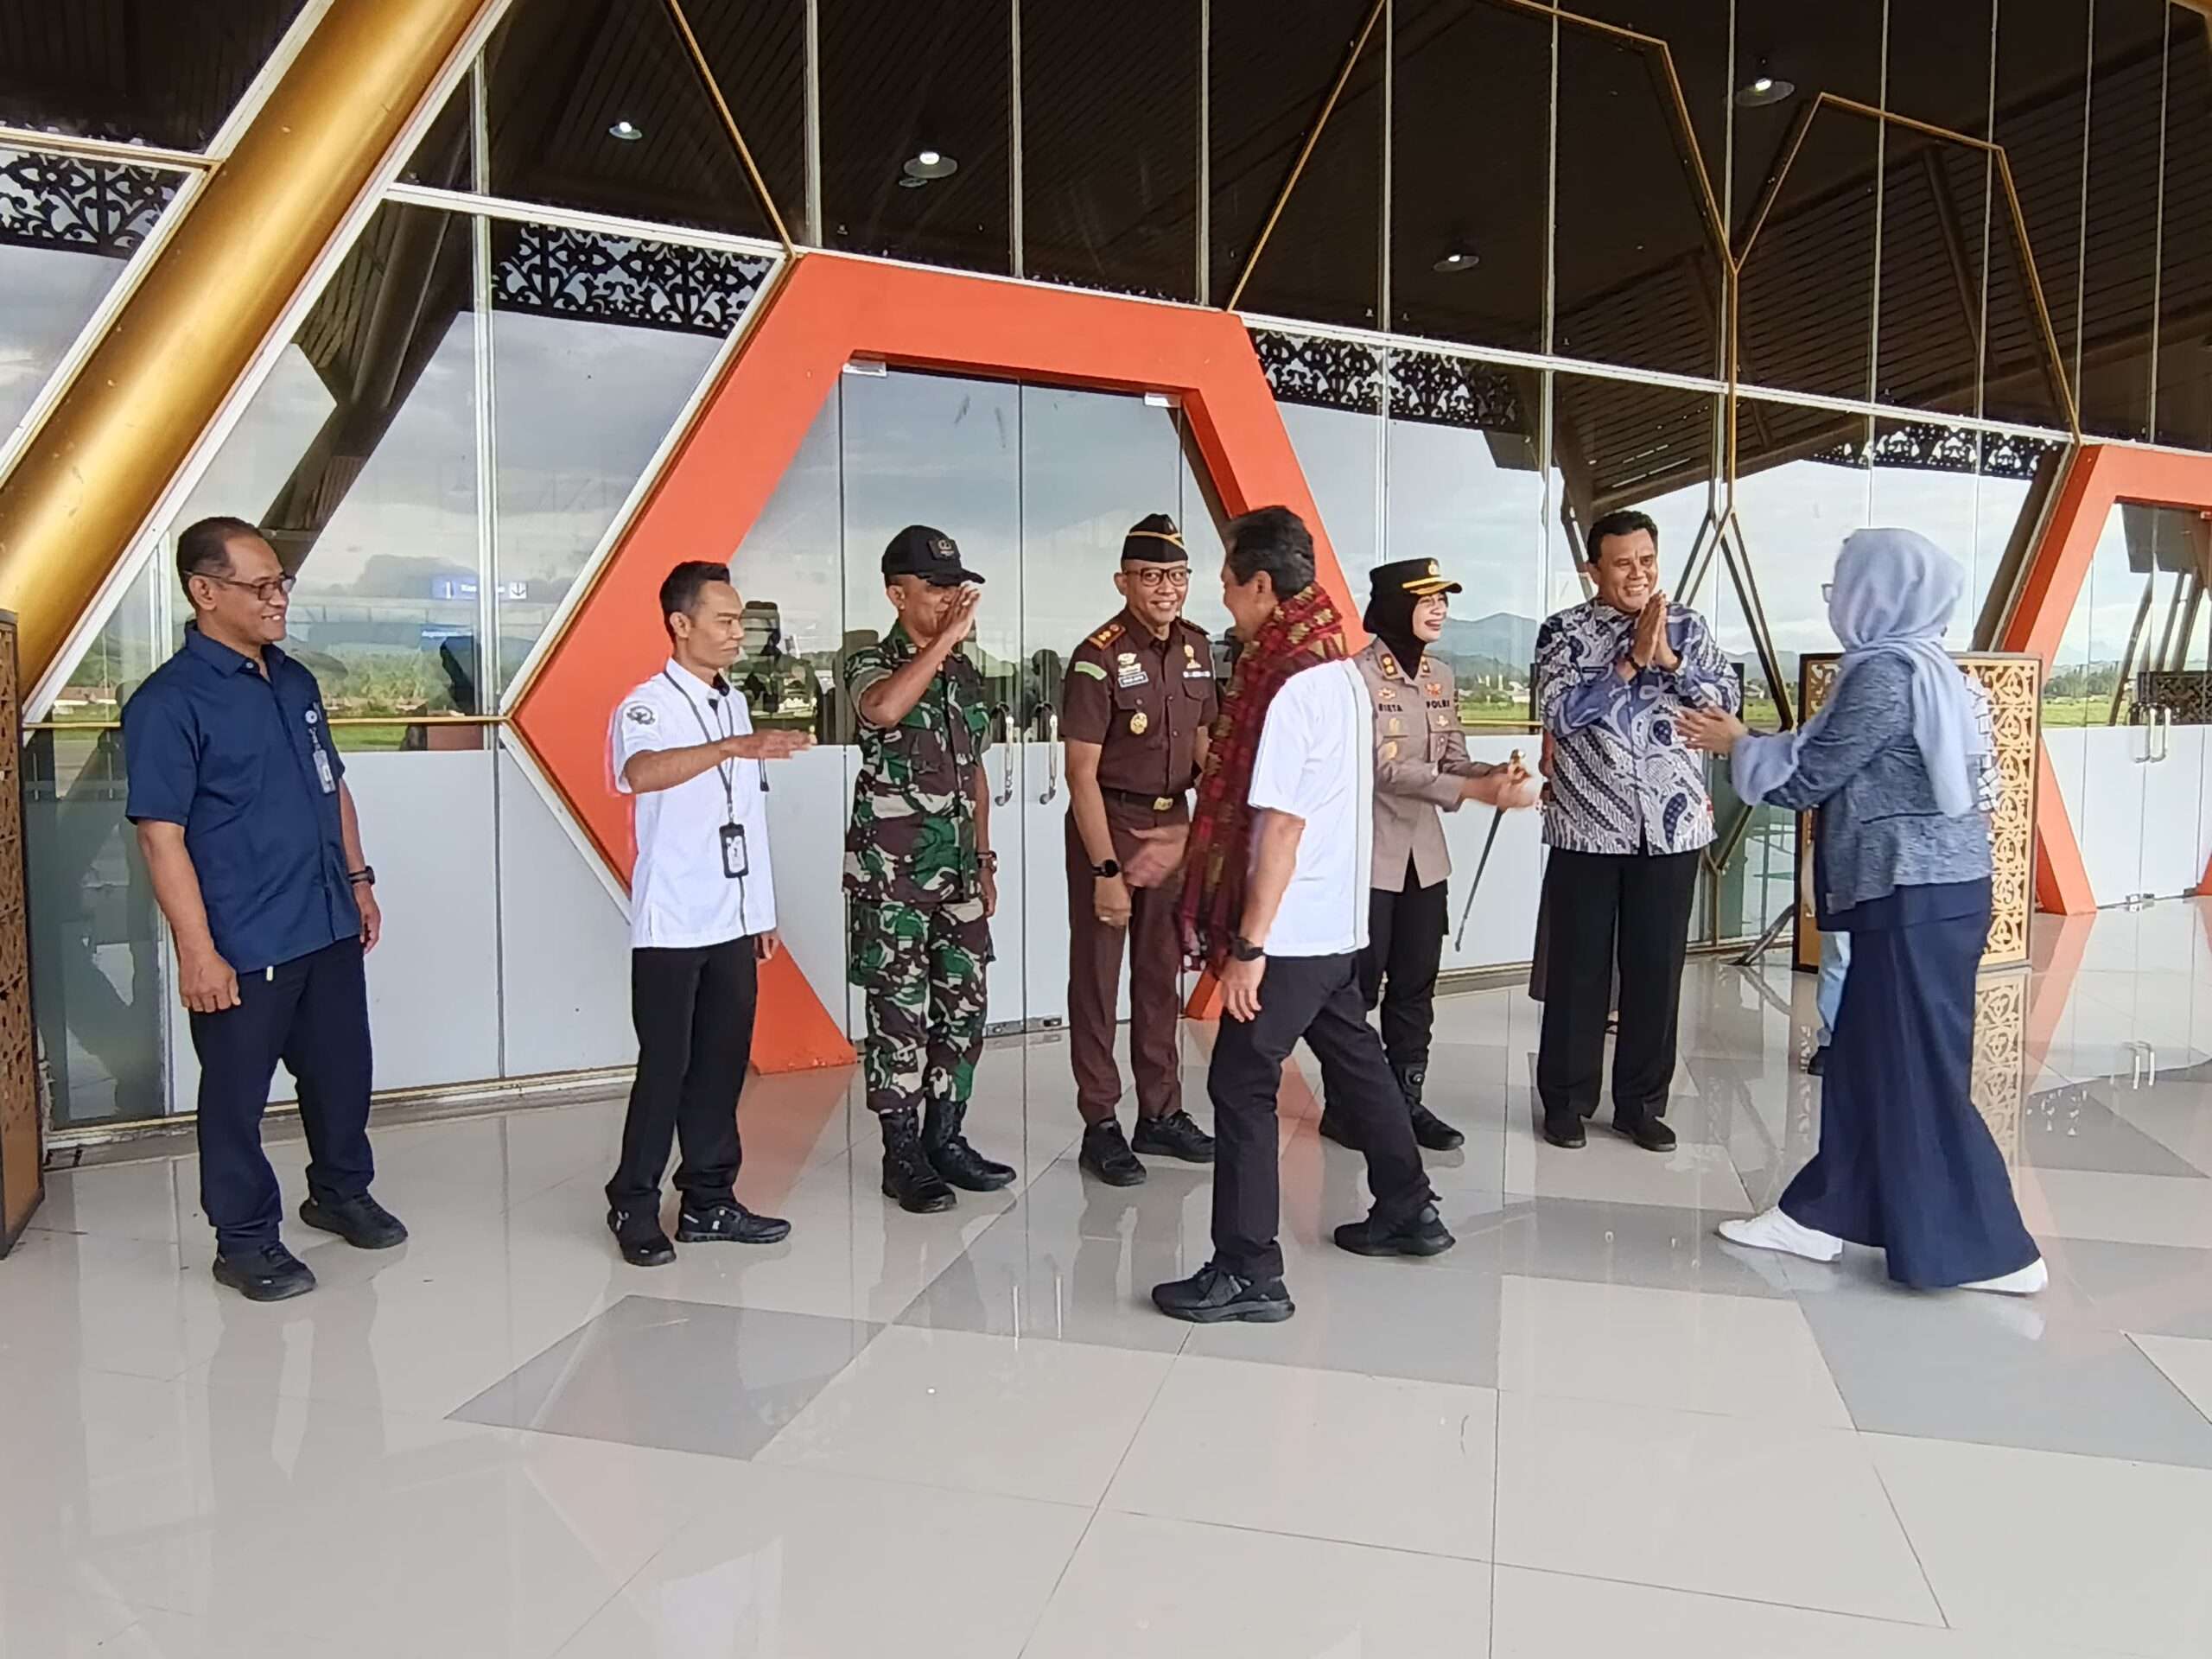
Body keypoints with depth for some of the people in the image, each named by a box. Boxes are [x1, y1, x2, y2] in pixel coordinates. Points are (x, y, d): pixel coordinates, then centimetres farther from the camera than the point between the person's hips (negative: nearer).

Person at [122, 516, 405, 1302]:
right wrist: (197, 951, -18)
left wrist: (358, 879, 16)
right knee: (236, 1094, 9)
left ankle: (341, 1192, 39)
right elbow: (161, 835, -16)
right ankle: (245, 1240, 25)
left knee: (341, 1071, 19)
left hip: (329, 927, 7)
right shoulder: (167, 703, -14)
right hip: (243, 946, -7)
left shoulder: (295, 682, 8)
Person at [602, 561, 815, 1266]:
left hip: (733, 923, 7)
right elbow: (640, 773, -35)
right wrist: (733, 747, -48)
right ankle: (633, 1207, 15)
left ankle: (708, 1201, 21)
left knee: (722, 1062, 10)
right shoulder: (647, 706, -10)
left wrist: (763, 910, 17)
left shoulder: (734, 703, 13)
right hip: (671, 926, -7)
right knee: (665, 1067, 0)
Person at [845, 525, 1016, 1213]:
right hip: (892, 876, -6)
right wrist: (947, 637, -26)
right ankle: (902, 1158, 13)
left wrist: (985, 862, 17)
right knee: (900, 1017, 0)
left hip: (958, 874, 7)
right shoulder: (872, 664, -7)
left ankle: (945, 1139, 25)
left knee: (963, 1011, 10)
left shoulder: (966, 675, 12)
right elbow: (885, 708, -34)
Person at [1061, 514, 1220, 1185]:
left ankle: (1161, 1115, 26)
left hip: (1173, 822, 6)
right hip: (1107, 822, -6)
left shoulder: (1195, 647, 4)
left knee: (1162, 972, 14)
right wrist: (1105, 870, -20)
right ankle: (1100, 1126, 13)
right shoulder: (1099, 658, -16)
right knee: (1096, 975, 3)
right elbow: (1081, 771, -17)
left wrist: (1192, 827, 1)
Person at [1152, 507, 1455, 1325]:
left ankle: (1248, 1273, 5)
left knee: (1241, 1086, -2)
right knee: (1355, 1060, 21)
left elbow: (1281, 826, -23)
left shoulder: (1290, 685, -20)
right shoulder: (1341, 669, 9)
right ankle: (1407, 1211, 36)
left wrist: (1249, 944, -20)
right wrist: (1190, 836, 21)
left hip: (1287, 929, -10)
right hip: (1334, 920, 10)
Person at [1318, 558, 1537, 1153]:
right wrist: (1473, 791, -25)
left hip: (1424, 854, 7)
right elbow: (1383, 768, -20)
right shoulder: (1357, 673, -14)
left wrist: (1496, 776, -12)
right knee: (1359, 985, 2)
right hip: (1368, 853, -7)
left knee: (1415, 984, 12)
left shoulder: (1440, 676, 9)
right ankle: (1341, 1105, 16)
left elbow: (1453, 758, 10)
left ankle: (1407, 1098, 25)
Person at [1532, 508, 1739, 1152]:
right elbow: (1560, 711, -15)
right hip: (1587, 826, -2)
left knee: (1657, 969, 8)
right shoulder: (1564, 631, -1)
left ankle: (1641, 1102, 21)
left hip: (1670, 826, 3)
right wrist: (1633, 658, -17)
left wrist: (1669, 659, -15)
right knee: (1578, 968, 4)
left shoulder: (1687, 627, 7)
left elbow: (1727, 701, -2)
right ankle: (1565, 1099, 18)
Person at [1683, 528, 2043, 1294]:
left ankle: (1990, 1251, 10)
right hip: (1931, 890, 10)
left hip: (1915, 897, -10)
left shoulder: (1883, 673, -17)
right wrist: (1753, 742, 17)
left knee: (1918, 1073, -1)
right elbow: (1838, 761, 16)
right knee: (1865, 1061, 13)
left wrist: (1738, 745, 4)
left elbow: (1808, 777, -12)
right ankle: (1818, 1214, 22)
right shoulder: (1923, 666, 13)